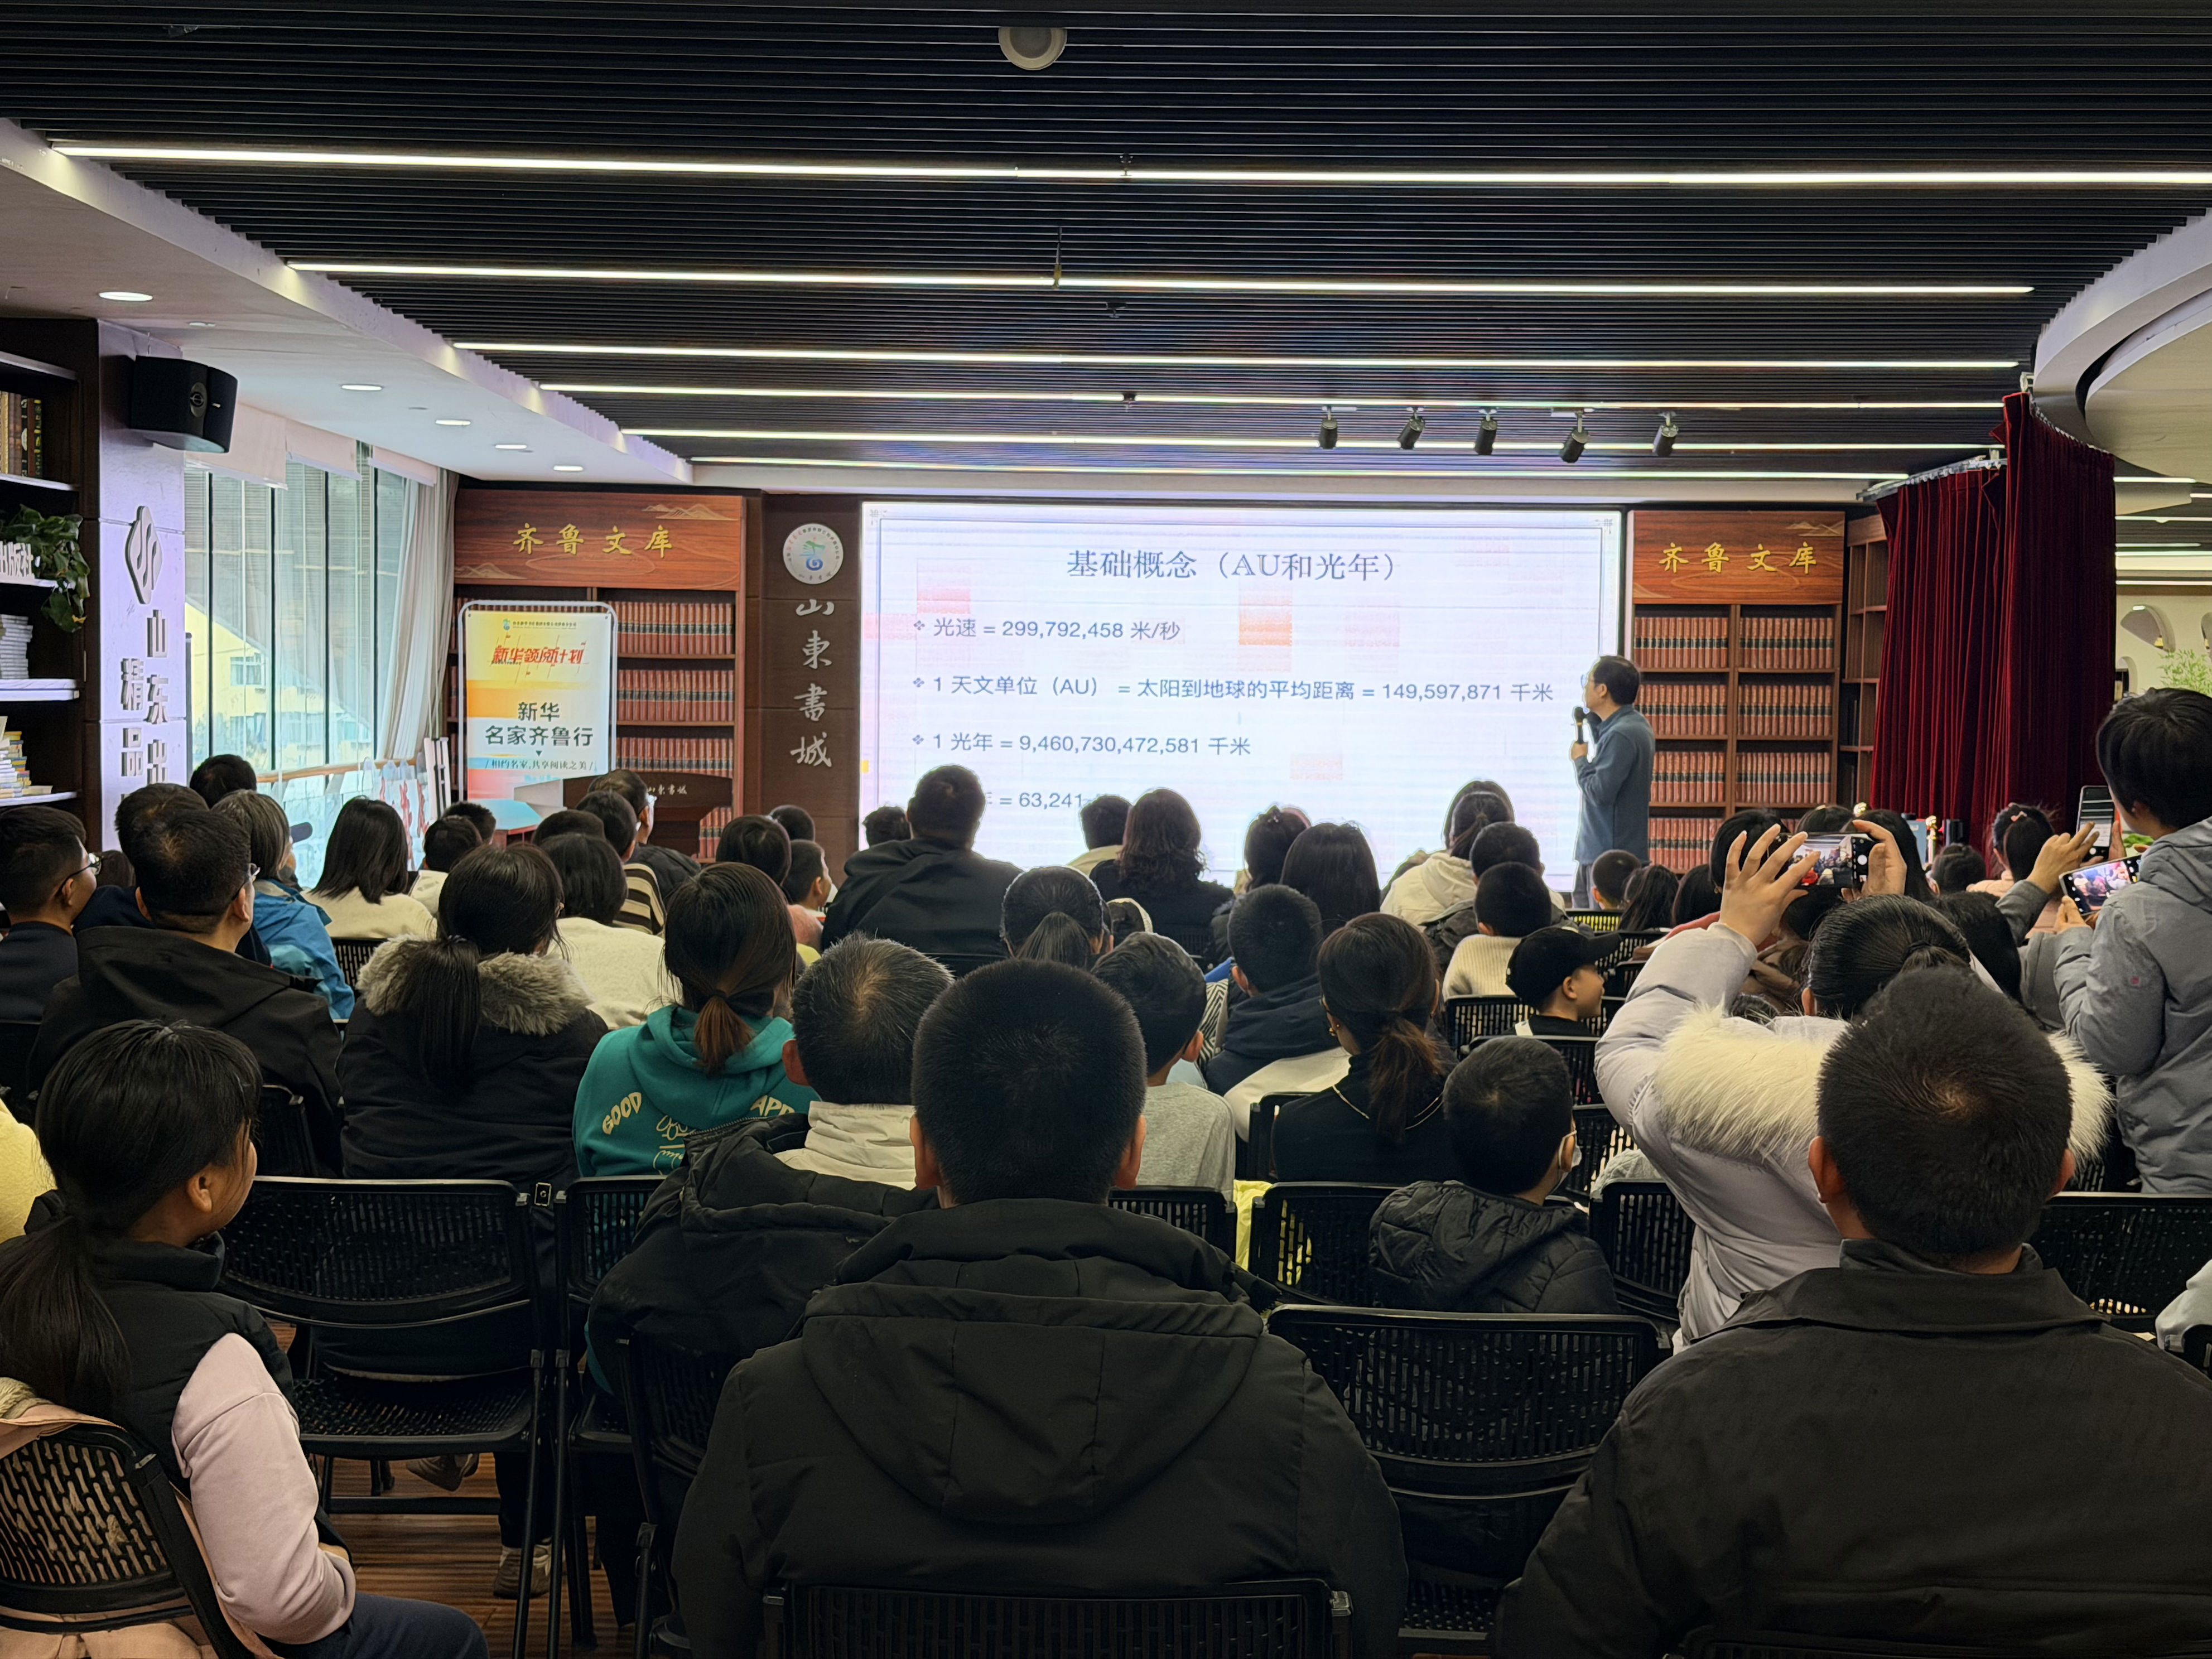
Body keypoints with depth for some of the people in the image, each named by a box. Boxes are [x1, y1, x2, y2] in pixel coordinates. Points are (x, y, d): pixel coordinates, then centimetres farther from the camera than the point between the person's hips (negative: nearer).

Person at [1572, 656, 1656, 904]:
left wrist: (1580, 760, -6)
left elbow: (1600, 792, -23)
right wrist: (1594, 717, 19)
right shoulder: (1633, 723, 12)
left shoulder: (1621, 735, -20)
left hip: (1612, 853, -10)